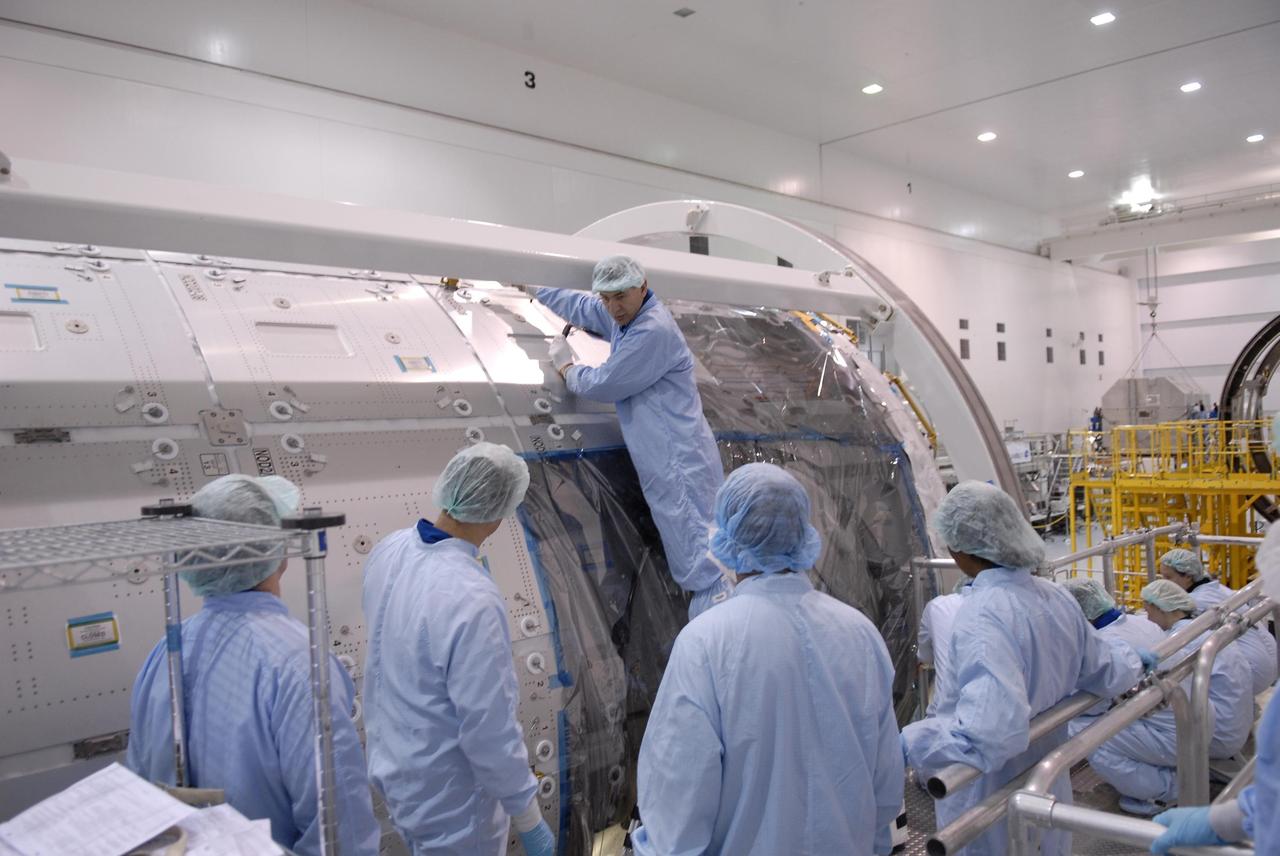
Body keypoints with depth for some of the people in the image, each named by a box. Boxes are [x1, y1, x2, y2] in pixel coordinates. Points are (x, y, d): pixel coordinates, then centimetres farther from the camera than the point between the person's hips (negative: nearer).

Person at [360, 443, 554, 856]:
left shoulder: (388, 550, -10)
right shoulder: (472, 601, -35)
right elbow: (489, 730, -28)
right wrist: (528, 819, -13)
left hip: (391, 761, 7)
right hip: (446, 791, -7)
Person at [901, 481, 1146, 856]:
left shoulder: (982, 616, -29)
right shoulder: (1056, 597, -3)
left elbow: (991, 730, -39)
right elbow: (1103, 674, 12)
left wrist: (905, 742, -31)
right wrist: (1134, 660, 33)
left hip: (997, 807, -7)